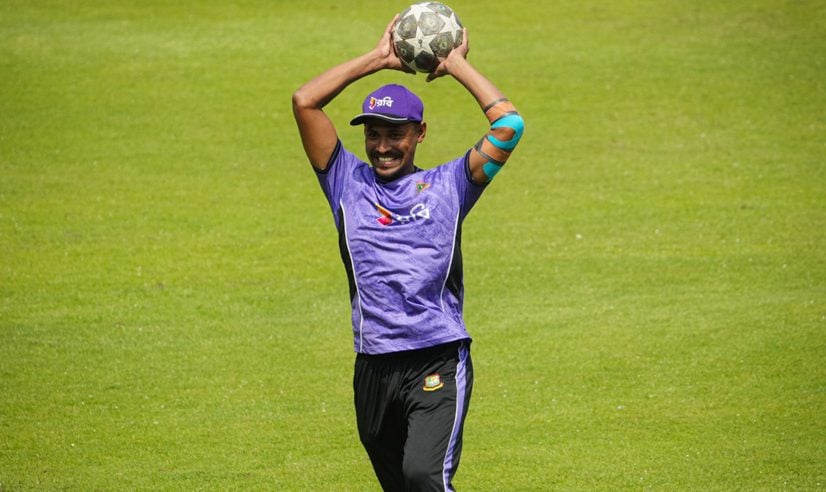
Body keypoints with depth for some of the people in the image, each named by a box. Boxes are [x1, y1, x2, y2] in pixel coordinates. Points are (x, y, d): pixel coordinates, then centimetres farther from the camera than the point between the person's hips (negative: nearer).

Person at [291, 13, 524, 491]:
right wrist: (378, 58, 10)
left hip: (439, 365, -3)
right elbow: (305, 101, 6)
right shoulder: (350, 183, 14)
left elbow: (509, 123, 0)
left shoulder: (448, 185, 10)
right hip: (373, 370, 3)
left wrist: (457, 65, 10)